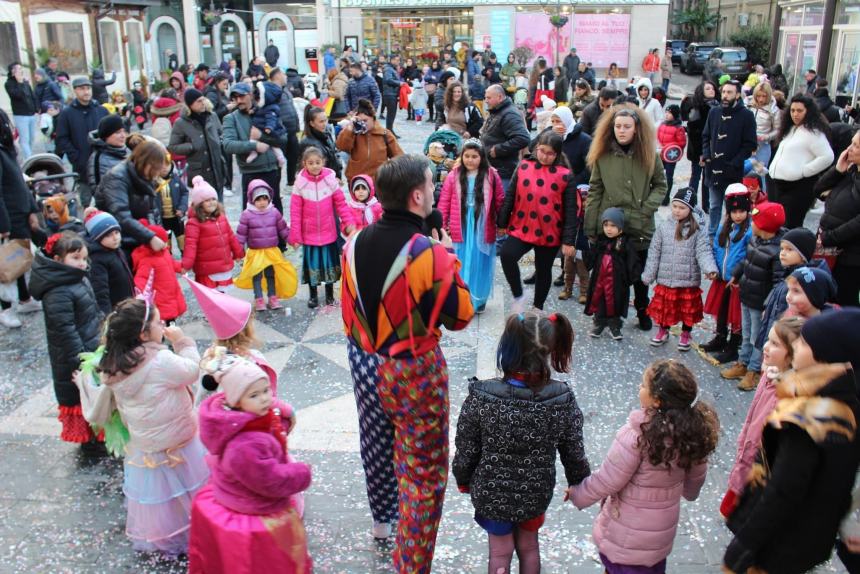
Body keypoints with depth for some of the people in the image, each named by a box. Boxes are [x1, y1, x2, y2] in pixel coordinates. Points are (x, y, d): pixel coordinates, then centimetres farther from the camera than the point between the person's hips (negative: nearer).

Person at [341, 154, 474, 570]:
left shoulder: (355, 244, -5)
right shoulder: (430, 254, -22)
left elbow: (349, 309, 7)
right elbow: (459, 316, -10)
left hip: (364, 364, 7)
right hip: (414, 373, -6)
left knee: (377, 445, 27)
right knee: (422, 471, 8)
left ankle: (382, 518, 51)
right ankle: (410, 564, 17)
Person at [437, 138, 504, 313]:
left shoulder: (491, 176, -3)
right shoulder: (454, 176, -2)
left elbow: (500, 202, 3)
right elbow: (444, 202, -1)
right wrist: (441, 225, -4)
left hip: (483, 229, 0)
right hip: (460, 230, 0)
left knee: (480, 266, 10)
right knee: (461, 266, 6)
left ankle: (479, 300, 25)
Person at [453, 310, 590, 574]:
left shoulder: (480, 398, -27)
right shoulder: (563, 399, -20)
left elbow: (466, 450, -14)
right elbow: (574, 453, -8)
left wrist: (463, 479, 7)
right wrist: (579, 484, 12)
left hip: (491, 492, -2)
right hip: (536, 493, 2)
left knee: (500, 552, 20)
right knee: (529, 546, 26)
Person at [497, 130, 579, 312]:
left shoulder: (565, 175, -5)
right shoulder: (523, 167, 2)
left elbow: (570, 210, -5)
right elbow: (509, 196, 8)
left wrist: (568, 240, -8)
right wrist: (502, 222, 7)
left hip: (549, 234, -1)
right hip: (521, 229, 1)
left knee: (543, 270, 12)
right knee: (507, 255, -23)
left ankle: (538, 308, 32)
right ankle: (518, 296, -4)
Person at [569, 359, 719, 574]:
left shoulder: (637, 435, -32)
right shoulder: (694, 429, -14)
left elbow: (606, 481, -23)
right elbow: (696, 474, 4)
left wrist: (576, 494, -4)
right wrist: (689, 492, 26)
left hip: (627, 535, -5)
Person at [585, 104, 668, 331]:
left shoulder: (649, 155, -2)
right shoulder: (602, 155, -1)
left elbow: (661, 185, 5)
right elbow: (594, 192, 0)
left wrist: (646, 208, -11)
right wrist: (590, 228, -2)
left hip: (640, 227, 0)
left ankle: (643, 311, 32)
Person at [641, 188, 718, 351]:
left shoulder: (697, 231, -7)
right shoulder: (664, 227, -1)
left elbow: (703, 252, -12)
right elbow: (654, 252, 3)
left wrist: (710, 269, -30)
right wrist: (648, 275, 4)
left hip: (688, 282, -1)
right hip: (665, 279, 2)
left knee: (688, 310, 13)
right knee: (663, 307, 13)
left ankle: (686, 334, 34)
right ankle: (663, 331, 36)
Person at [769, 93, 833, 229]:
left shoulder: (813, 132, -11)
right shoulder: (790, 129, 16)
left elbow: (827, 157, -19)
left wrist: (802, 171, -17)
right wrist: (773, 170, 10)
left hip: (797, 188, -9)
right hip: (778, 184, 9)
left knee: (790, 227, -7)